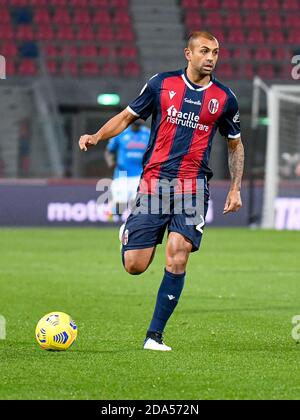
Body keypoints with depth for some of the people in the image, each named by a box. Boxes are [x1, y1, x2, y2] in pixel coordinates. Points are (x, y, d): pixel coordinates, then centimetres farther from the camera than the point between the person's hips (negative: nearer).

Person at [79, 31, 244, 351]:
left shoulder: (224, 98, 7)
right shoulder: (162, 84, 4)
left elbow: (235, 144, 20)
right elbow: (127, 116, 13)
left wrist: (235, 189, 13)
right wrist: (97, 137, -4)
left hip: (193, 188, 0)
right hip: (153, 181, 0)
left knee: (177, 255, -18)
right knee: (134, 266, -4)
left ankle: (154, 335, -8)